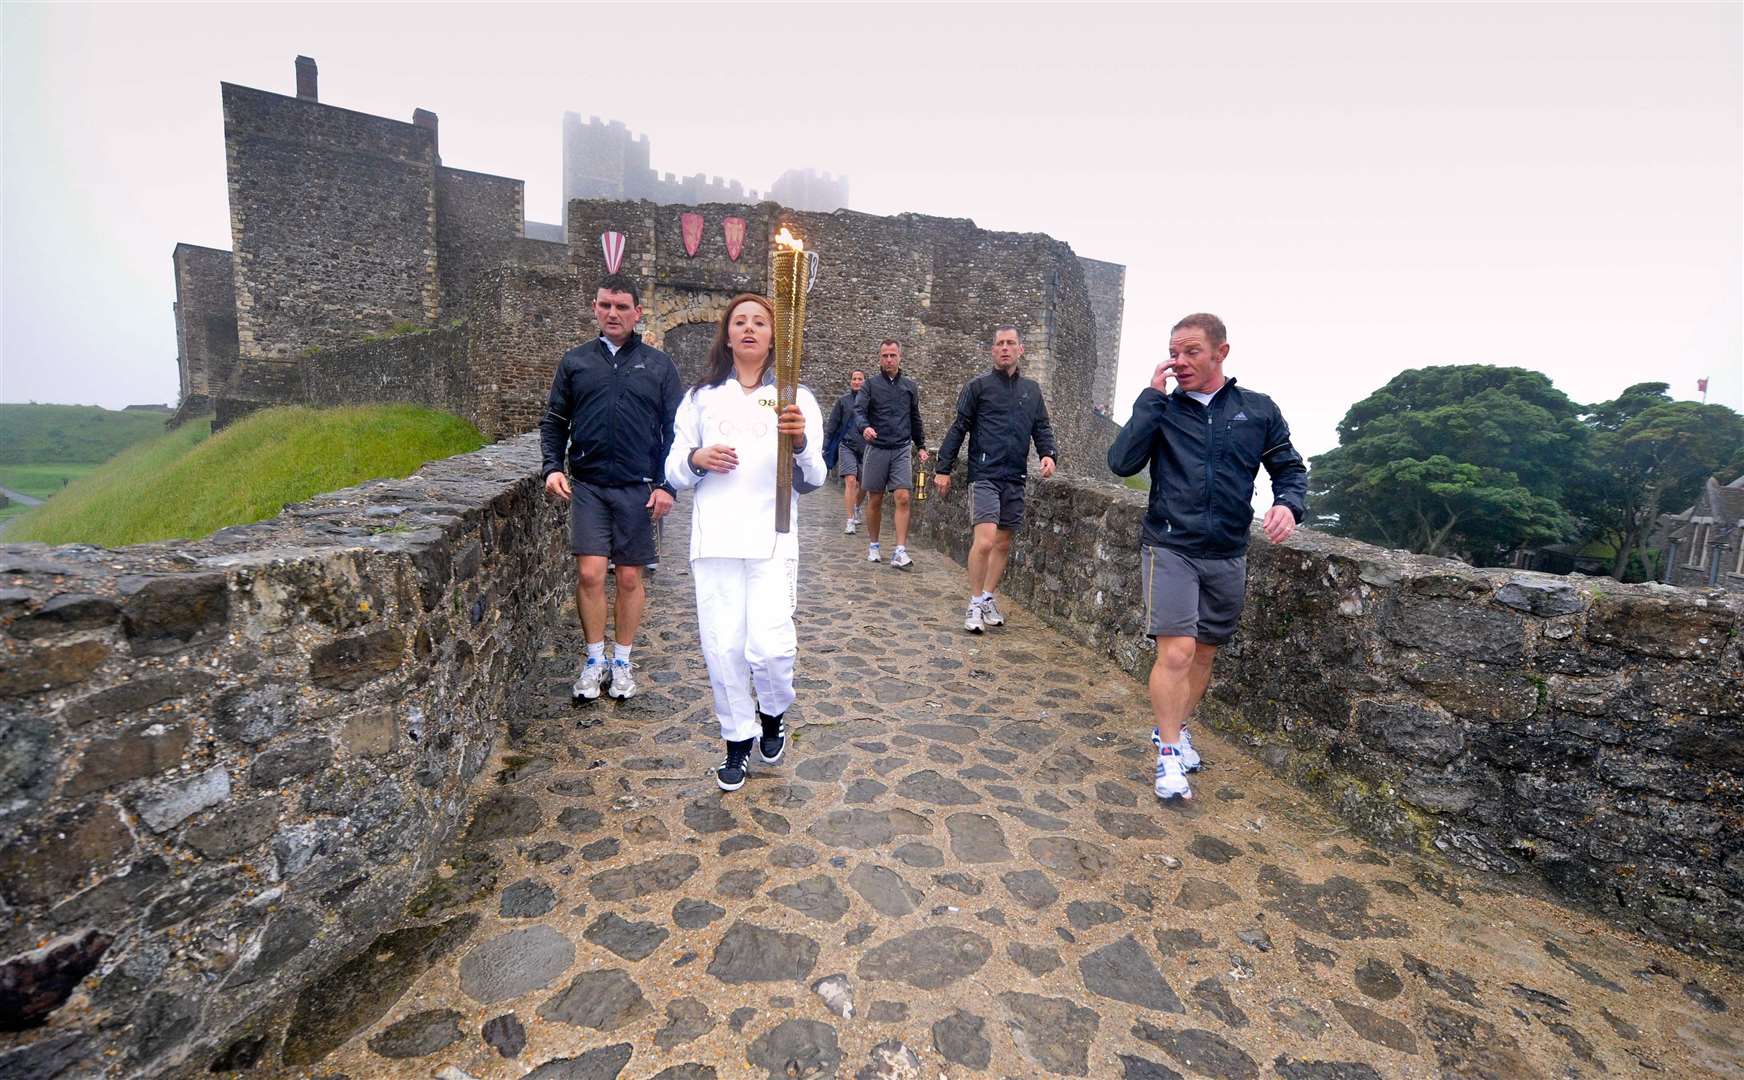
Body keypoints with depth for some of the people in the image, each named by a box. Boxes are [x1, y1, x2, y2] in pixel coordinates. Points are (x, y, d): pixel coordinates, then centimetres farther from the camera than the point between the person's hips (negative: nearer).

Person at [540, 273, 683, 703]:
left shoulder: (658, 365, 7)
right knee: (589, 573, -5)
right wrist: (553, 466, -3)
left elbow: (675, 429, 4)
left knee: (630, 577, 5)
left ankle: (622, 660, 21)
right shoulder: (575, 361, 10)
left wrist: (666, 484, -5)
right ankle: (594, 660, 13)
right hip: (588, 486, 1)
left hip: (639, 489, 0)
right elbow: (555, 422, 14)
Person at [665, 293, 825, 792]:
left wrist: (800, 442, -21)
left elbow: (811, 480, -1)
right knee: (722, 646, 3)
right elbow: (673, 470, 12)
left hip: (772, 541, -2)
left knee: (770, 647, -10)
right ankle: (738, 739, 26)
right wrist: (697, 459, -10)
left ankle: (772, 714, 24)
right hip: (714, 540, 2)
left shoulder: (796, 397, 5)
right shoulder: (702, 396, 11)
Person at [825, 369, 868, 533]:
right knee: (850, 481, -14)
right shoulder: (842, 400, 6)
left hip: (866, 447, 2)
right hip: (847, 446, -2)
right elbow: (832, 424, 8)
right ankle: (850, 521, -11)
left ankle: (856, 508, 40)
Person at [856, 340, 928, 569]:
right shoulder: (871, 384, 3)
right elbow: (859, 412, -8)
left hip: (902, 449, 1)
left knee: (903, 498, -11)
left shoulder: (910, 386, 12)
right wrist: (865, 427, -29)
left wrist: (921, 445, 17)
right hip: (876, 448, -1)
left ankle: (900, 551, -11)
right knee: (875, 500, 6)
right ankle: (873, 546, 21)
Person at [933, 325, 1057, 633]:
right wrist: (943, 469, -3)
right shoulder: (979, 386, 2)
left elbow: (1042, 429, 17)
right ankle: (975, 604, -1)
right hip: (984, 475, -5)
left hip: (1015, 479, 5)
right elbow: (958, 428, 1)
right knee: (985, 540, -17)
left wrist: (1049, 454, -4)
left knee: (1004, 543, 10)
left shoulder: (1031, 390, 15)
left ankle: (988, 599, 25)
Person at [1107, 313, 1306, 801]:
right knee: (1176, 652, -12)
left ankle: (1174, 728, 35)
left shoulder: (1258, 409, 5)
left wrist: (1288, 504, -10)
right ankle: (1169, 756, 4)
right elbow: (1122, 463, -15)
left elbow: (1290, 468, 12)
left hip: (1227, 555, 4)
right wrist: (1151, 397, -15)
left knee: (1205, 652, 14)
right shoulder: (1162, 409, 0)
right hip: (1170, 548, -3)